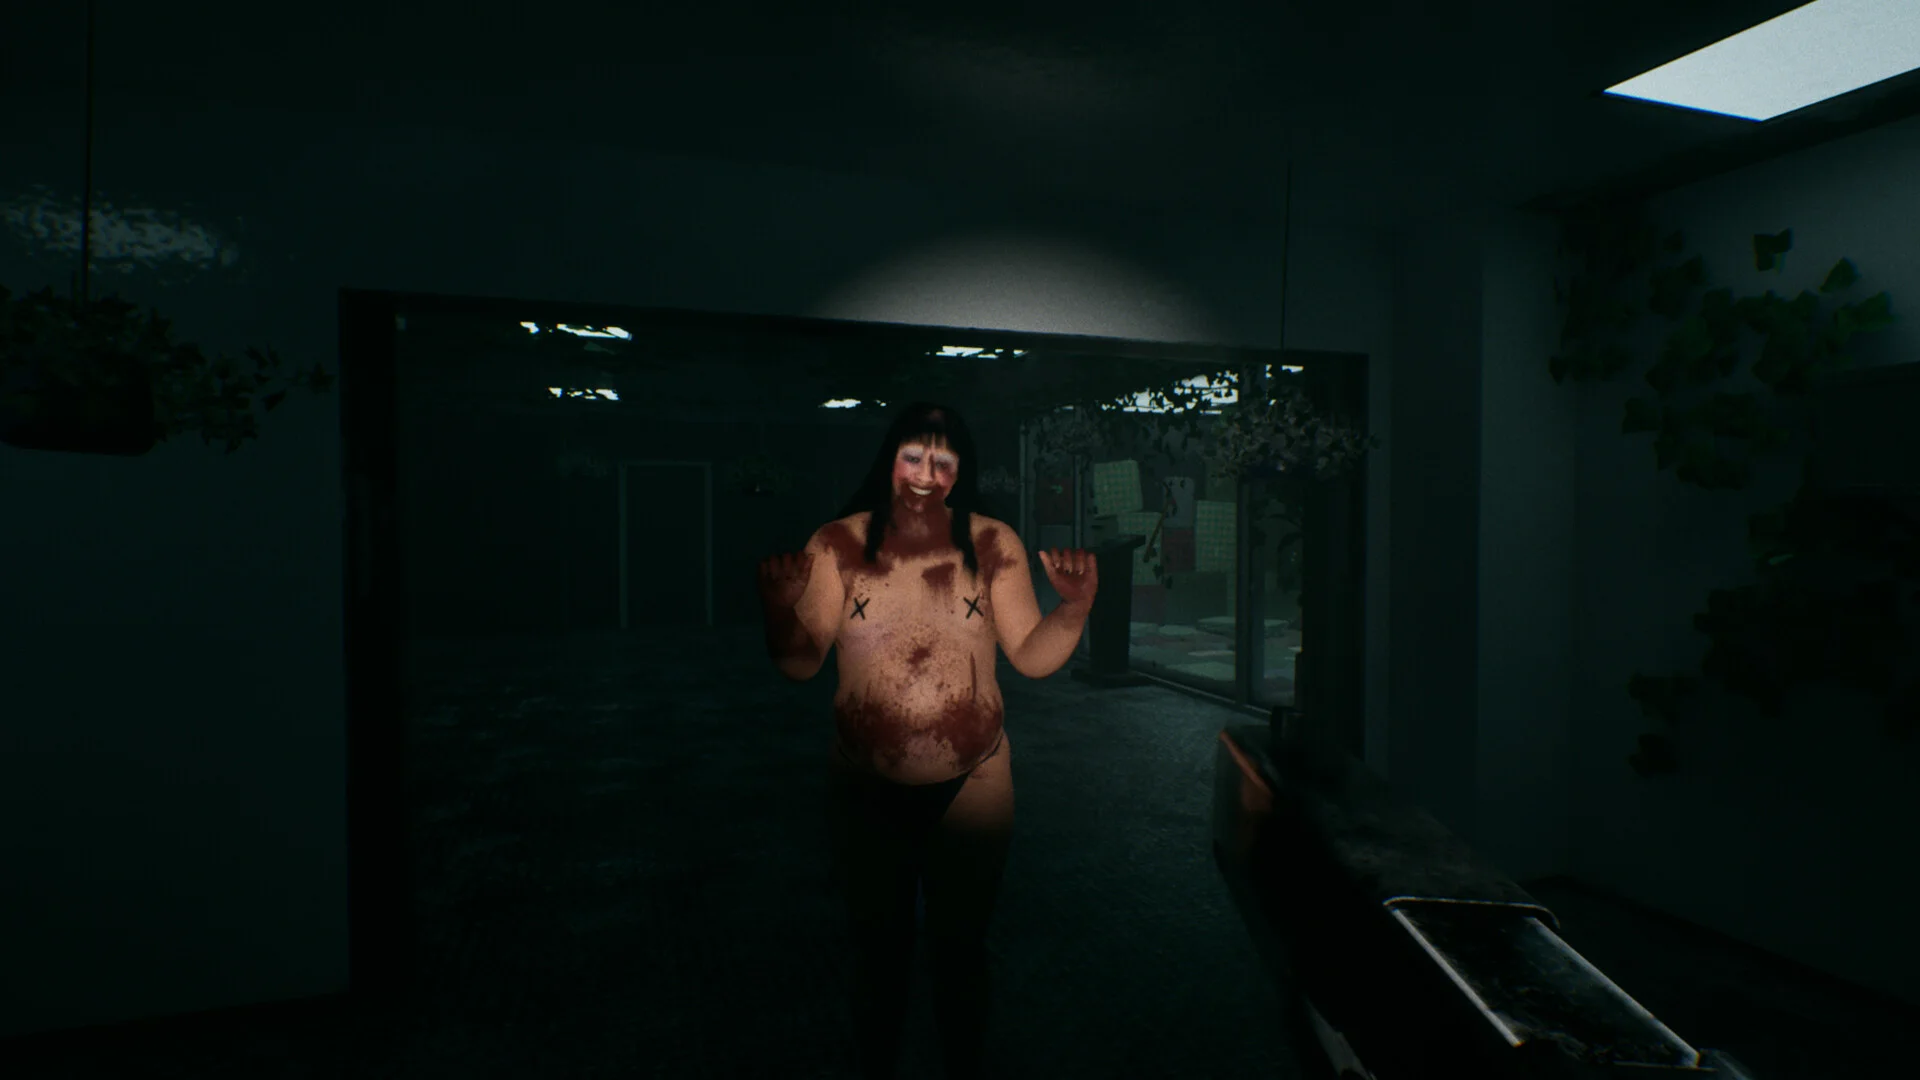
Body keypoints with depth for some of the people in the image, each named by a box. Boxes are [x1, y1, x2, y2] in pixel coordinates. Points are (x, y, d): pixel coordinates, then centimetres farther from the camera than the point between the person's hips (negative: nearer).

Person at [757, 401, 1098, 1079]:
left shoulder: (993, 546, -3)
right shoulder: (838, 545, -5)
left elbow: (1033, 658, -5)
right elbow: (800, 665, -8)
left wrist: (1075, 608, -22)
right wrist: (781, 609, -27)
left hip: (971, 788, 0)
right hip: (866, 792, 0)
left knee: (961, 948, 18)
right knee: (878, 950, 19)